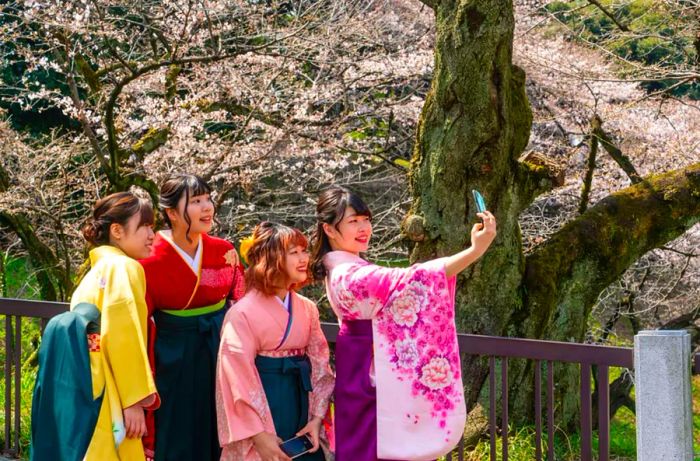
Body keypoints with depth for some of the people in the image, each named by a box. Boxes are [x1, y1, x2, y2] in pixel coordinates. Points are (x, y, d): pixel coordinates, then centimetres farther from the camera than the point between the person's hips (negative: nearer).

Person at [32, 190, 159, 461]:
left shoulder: (100, 268, 22)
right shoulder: (124, 267, -7)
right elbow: (124, 335, -16)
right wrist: (135, 399, -15)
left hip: (76, 383, 10)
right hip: (97, 390, -10)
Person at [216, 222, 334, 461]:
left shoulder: (308, 309, 6)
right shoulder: (244, 313, -11)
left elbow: (320, 366, 5)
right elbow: (239, 377, -14)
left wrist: (316, 418, -6)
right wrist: (259, 435, -18)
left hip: (300, 408, 5)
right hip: (261, 408, -5)